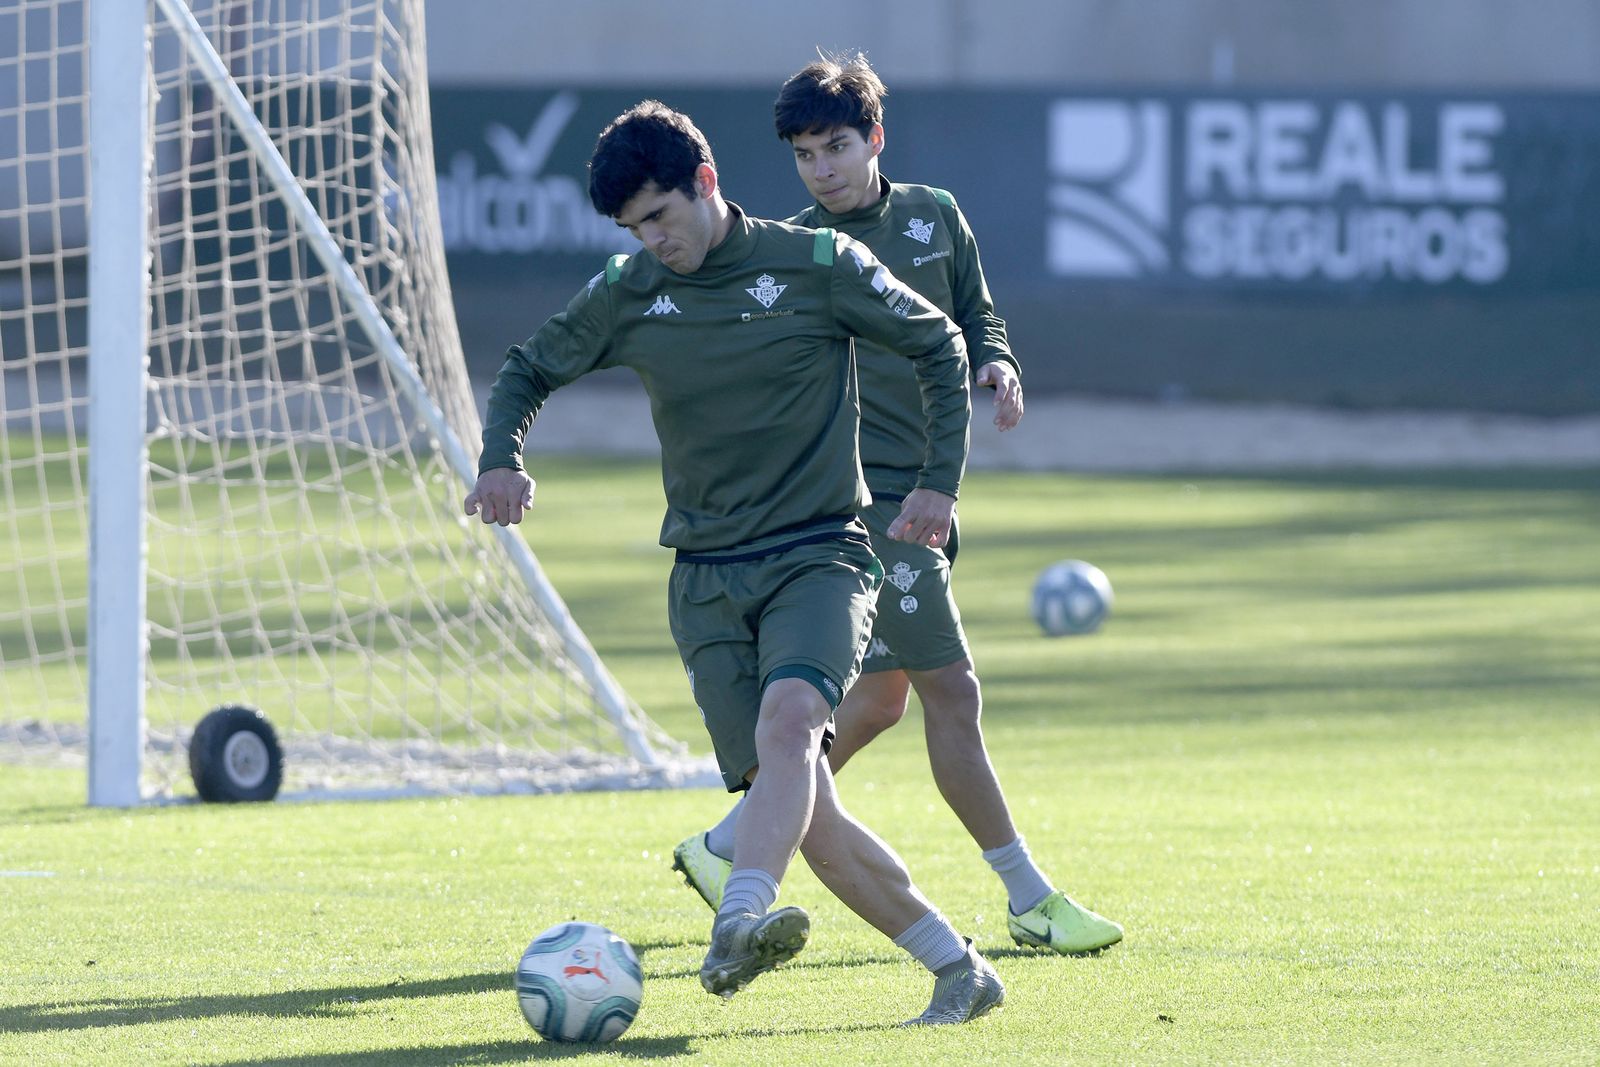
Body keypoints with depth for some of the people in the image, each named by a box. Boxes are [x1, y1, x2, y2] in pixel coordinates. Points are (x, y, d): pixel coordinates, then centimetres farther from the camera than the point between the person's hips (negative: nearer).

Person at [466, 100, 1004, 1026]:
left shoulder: (817, 265, -4)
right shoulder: (628, 295, 5)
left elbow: (940, 347, 8)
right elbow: (531, 368, 19)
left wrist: (940, 482, 0)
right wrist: (502, 457, -1)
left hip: (819, 555, -4)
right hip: (707, 579, 4)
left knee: (789, 718, -33)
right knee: (808, 818, -5)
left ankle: (739, 924, -53)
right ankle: (959, 969, 7)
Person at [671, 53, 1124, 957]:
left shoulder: (936, 218, 8)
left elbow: (977, 318, 17)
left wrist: (996, 364, -4)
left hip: (926, 492, 7)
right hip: (861, 500, -7)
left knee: (878, 699, 13)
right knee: (952, 692, -8)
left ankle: (726, 847, 27)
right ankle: (1031, 900, -3)